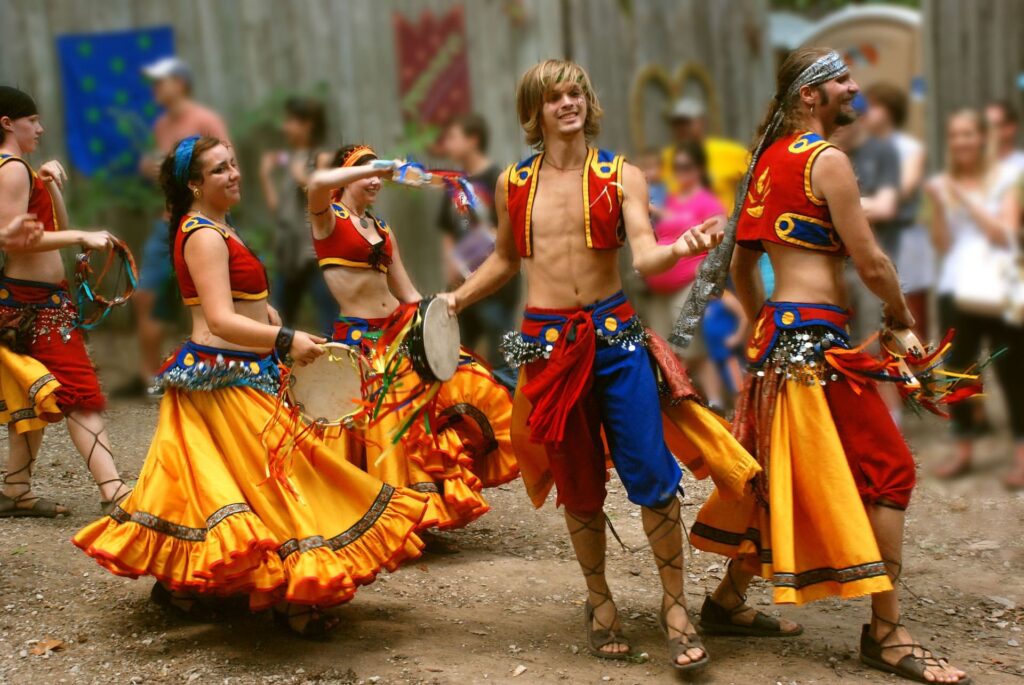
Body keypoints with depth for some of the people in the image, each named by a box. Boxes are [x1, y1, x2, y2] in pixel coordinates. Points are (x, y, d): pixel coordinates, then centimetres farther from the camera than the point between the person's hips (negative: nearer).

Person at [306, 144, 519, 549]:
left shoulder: (382, 229, 16)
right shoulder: (328, 217, -3)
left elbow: (407, 291, 13)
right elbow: (316, 183, -28)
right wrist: (375, 166, -27)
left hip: (401, 331, 7)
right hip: (360, 341, -6)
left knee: (463, 384, -4)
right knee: (387, 429, -6)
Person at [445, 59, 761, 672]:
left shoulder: (621, 175, 0)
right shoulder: (514, 183, 6)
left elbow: (645, 258, -13)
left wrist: (681, 248, -33)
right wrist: (455, 300, 13)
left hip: (615, 334, -2)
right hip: (547, 341, 2)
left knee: (653, 478, -7)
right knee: (578, 486, 10)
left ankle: (675, 606, 7)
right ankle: (600, 600, 29)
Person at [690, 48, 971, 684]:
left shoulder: (769, 161, 15)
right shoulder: (828, 161, -11)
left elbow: (742, 262, 22)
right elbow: (870, 261, -12)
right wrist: (901, 313, 5)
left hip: (776, 333, 9)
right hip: (816, 334, -9)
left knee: (781, 472, 19)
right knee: (887, 469, -3)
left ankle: (730, 599, 28)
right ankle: (887, 632, 0)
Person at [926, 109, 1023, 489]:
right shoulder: (944, 183, 9)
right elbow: (943, 244, 4)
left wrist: (967, 199, -13)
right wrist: (937, 205, -10)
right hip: (956, 287, 3)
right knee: (958, 368, 5)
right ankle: (963, 449, 16)